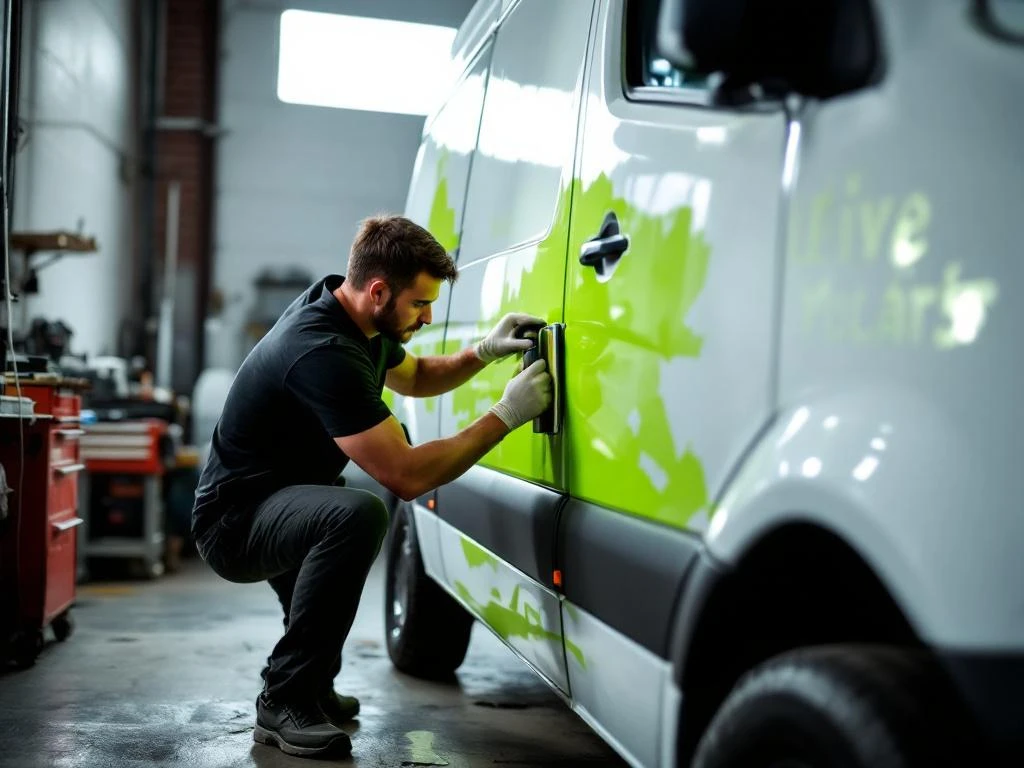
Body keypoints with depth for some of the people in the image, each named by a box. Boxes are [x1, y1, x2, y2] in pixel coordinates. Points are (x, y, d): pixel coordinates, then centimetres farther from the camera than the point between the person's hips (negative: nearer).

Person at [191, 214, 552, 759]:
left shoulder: (349, 313, 2)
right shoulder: (324, 353, -28)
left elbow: (413, 377, 23)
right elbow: (407, 476, -29)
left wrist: (483, 352, 4)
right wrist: (506, 414, -23)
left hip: (276, 504, 11)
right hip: (232, 523, -11)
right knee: (356, 516, -34)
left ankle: (314, 684, 24)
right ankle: (284, 702, -19)